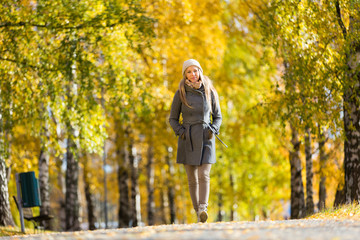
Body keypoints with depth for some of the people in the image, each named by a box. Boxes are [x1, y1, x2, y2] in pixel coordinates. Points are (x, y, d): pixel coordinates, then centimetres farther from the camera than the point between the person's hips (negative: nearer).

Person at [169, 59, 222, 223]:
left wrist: (213, 130, -6)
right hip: (187, 140, 1)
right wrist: (181, 132, -10)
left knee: (204, 175, -15)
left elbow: (218, 116, 12)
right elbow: (173, 119, 8)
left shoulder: (210, 92, 3)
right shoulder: (180, 94, 0)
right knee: (192, 179, 5)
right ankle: (197, 211, 15)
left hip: (205, 138, 0)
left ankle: (203, 209, -26)